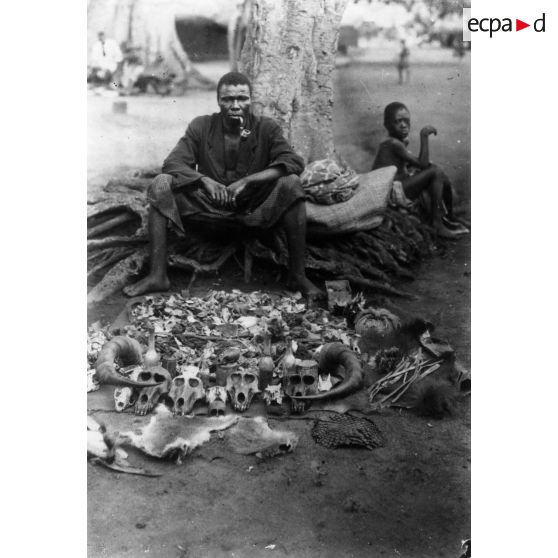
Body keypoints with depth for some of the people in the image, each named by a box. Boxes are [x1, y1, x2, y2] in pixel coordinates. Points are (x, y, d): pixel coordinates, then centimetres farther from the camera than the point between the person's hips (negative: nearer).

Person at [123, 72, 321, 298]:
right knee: (161, 184, -19)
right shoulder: (201, 126, 0)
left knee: (291, 184, -28)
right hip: (209, 207, 1)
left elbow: (294, 162, -17)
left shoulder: (266, 128, -3)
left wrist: (247, 181, -29)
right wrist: (205, 180, -28)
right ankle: (157, 276, -20)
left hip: (254, 208, -1)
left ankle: (297, 277, -21)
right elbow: (173, 163, -7)